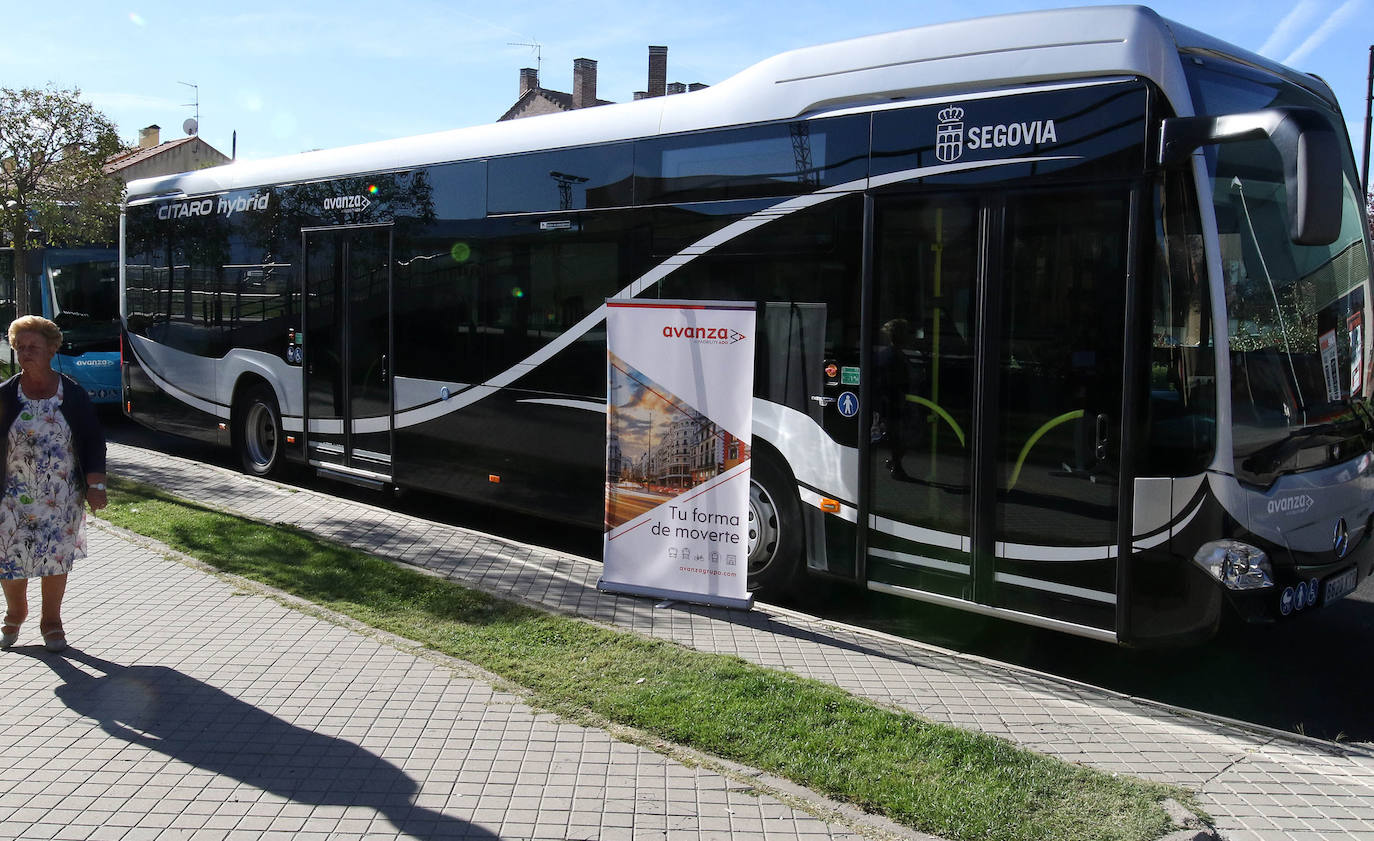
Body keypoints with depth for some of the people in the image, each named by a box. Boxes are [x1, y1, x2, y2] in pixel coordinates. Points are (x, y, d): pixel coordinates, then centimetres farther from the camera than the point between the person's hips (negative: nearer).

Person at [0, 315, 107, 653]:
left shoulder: (73, 394, -2)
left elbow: (94, 441, 2)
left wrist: (95, 486, -3)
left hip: (62, 498, 0)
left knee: (58, 558, 5)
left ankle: (51, 622, 22)